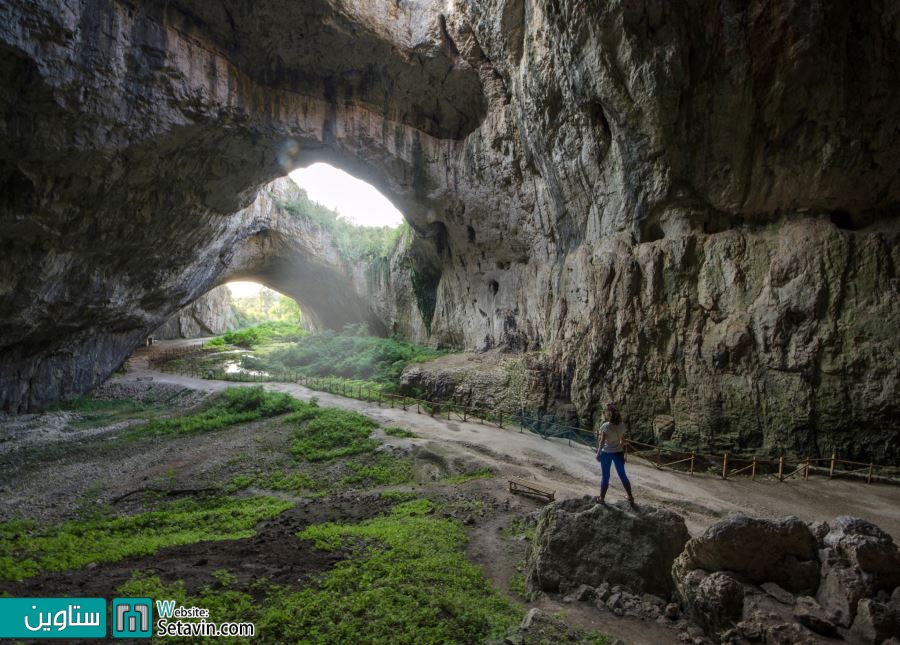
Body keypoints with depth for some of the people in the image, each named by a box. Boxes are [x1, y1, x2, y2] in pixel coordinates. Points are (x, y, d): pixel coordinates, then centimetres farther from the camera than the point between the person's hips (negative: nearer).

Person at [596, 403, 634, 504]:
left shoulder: (605, 426, -18)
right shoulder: (622, 425, -5)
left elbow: (602, 442, -16)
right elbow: (623, 441, 3)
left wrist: (598, 453, -7)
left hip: (606, 453, -3)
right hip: (618, 452, 4)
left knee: (605, 476, 8)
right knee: (622, 475, 17)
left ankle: (602, 498, 16)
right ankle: (630, 497, 24)